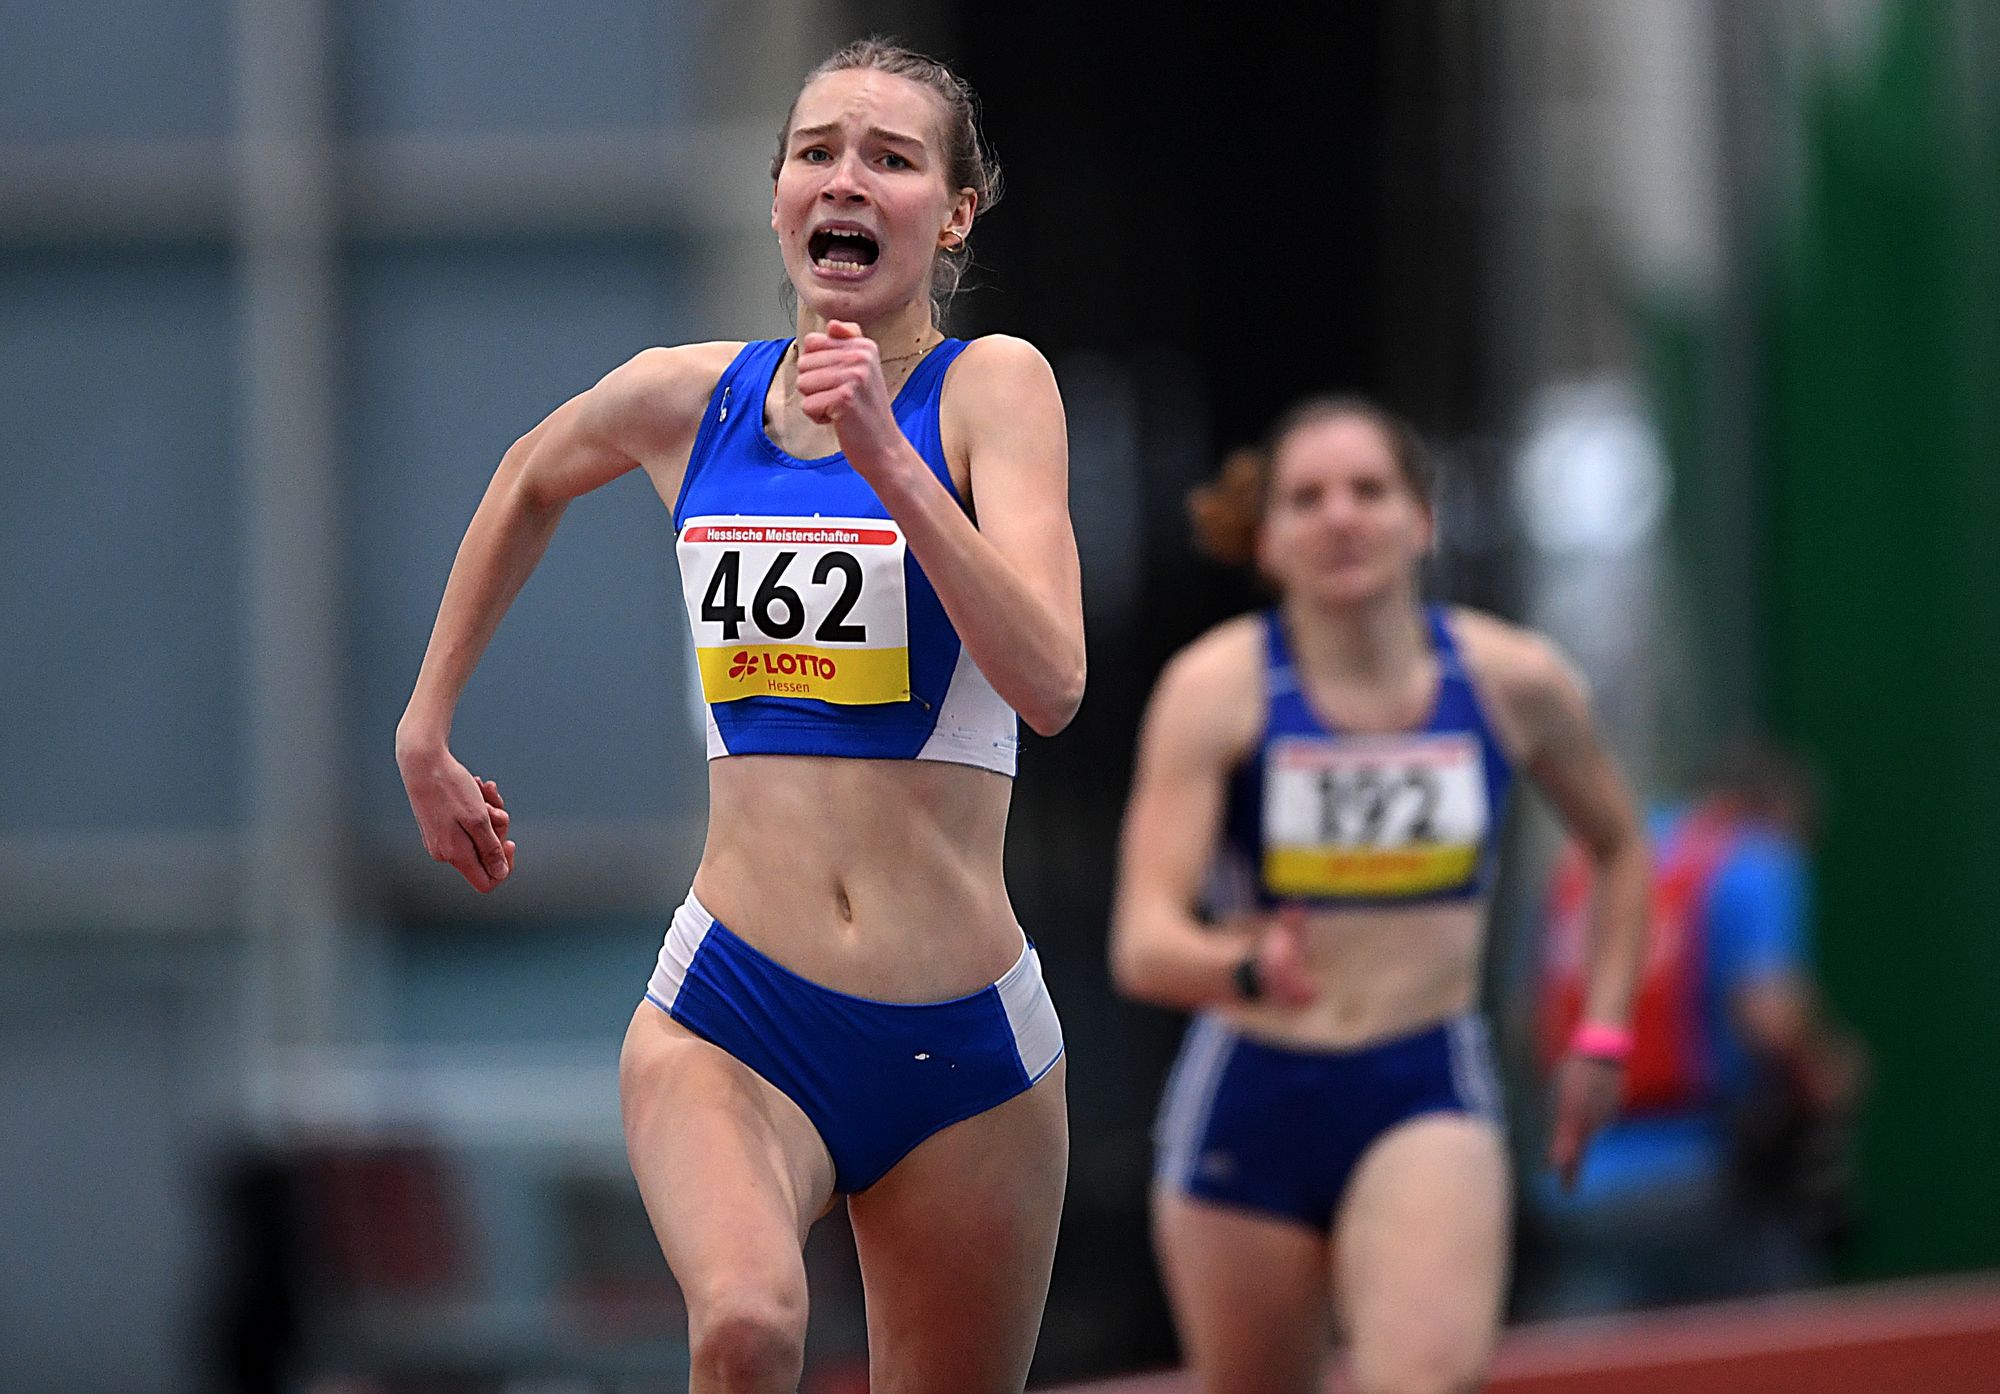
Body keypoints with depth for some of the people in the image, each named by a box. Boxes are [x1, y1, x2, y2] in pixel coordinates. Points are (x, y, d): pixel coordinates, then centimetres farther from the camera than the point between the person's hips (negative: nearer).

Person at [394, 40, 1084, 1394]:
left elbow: (1049, 685, -18)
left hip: (962, 1037, -1)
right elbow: (529, 481, 30)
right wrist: (427, 725, 32)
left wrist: (886, 457, -24)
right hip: (732, 1017, 1)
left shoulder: (992, 385, -4)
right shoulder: (688, 397, 6)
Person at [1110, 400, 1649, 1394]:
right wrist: (1248, 966, -40)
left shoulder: (1514, 681, -2)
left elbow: (1619, 850, 19)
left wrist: (1602, 1034, 10)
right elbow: (1142, 944, -19)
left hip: (1429, 1098, 0)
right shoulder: (1217, 687, -10)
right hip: (1247, 1099, 0)